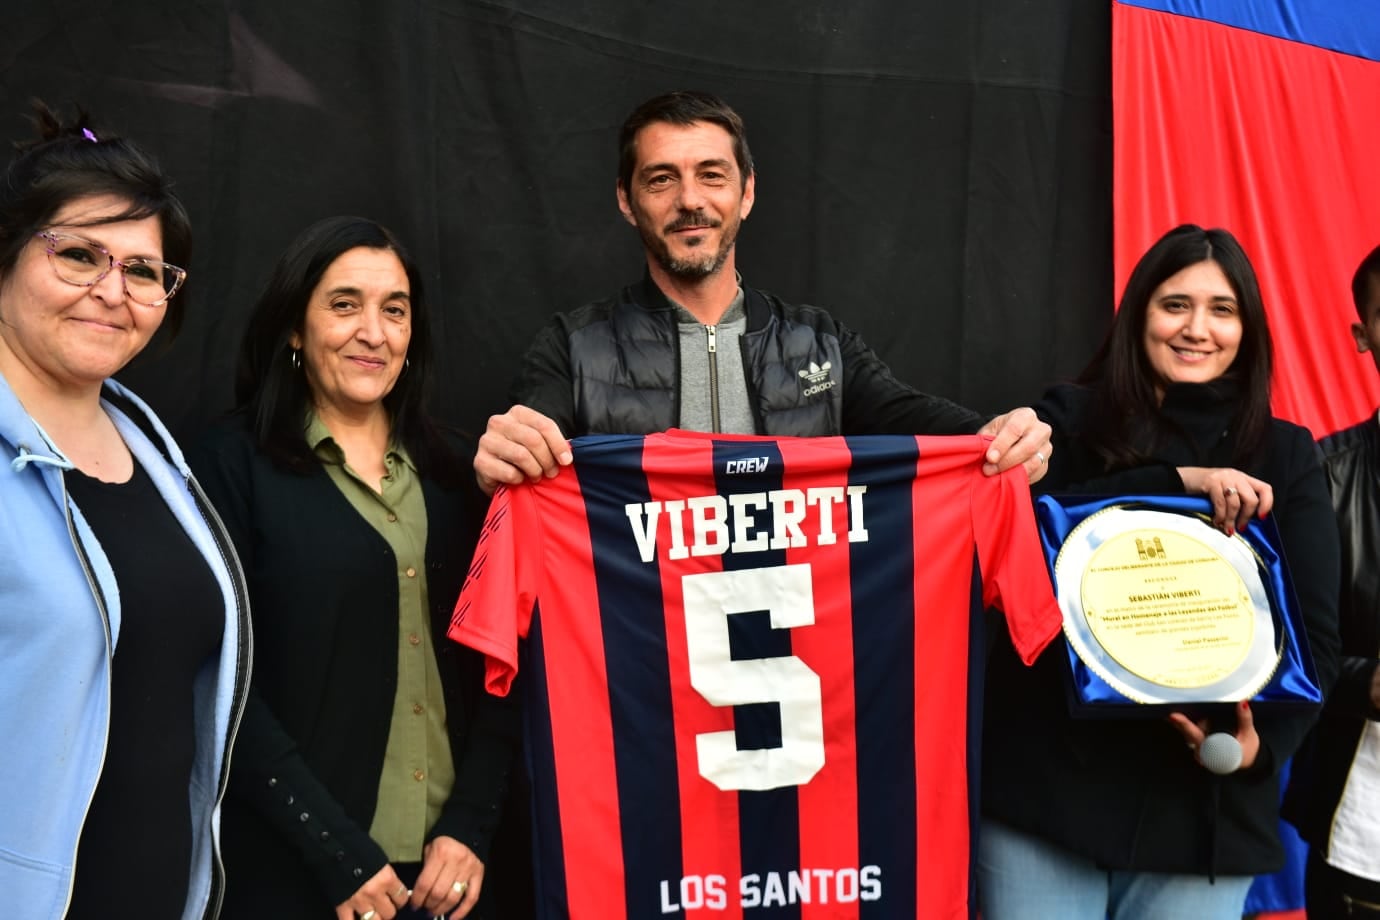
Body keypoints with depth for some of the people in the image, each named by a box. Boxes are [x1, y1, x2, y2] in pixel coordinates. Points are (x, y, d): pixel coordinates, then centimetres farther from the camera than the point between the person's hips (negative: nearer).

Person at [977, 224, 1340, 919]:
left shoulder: (1285, 457, 8)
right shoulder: (1067, 420, 4)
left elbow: (1314, 633, 3)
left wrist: (1260, 743, -14)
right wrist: (1175, 483, -20)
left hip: (1202, 806, 2)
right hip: (1046, 787, -1)